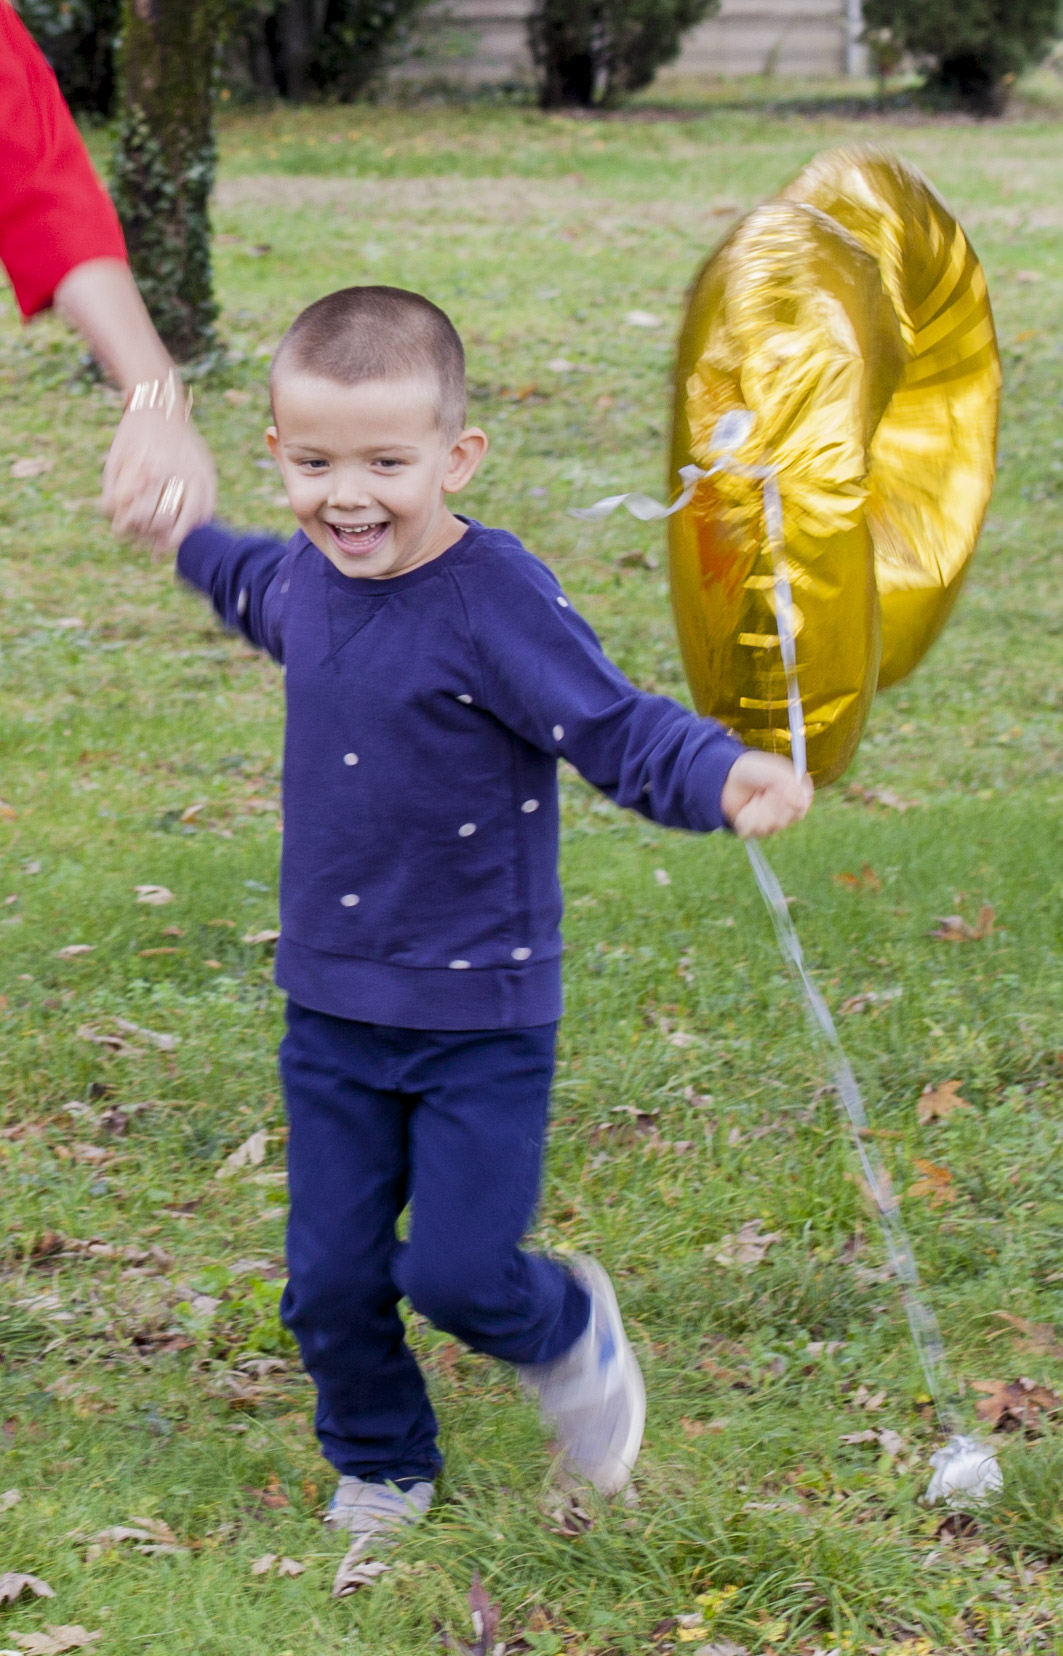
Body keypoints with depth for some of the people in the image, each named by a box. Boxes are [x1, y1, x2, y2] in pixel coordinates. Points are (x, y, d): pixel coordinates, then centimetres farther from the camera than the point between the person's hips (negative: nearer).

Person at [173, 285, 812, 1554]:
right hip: (332, 1008, 6)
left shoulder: (496, 601, -21)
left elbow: (618, 731, -24)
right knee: (331, 1281, 10)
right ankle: (380, 1470, 36)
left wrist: (724, 777, -43)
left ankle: (568, 1332, 29)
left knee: (458, 1271, -6)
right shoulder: (310, 575, 0)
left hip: (482, 1017, -6)